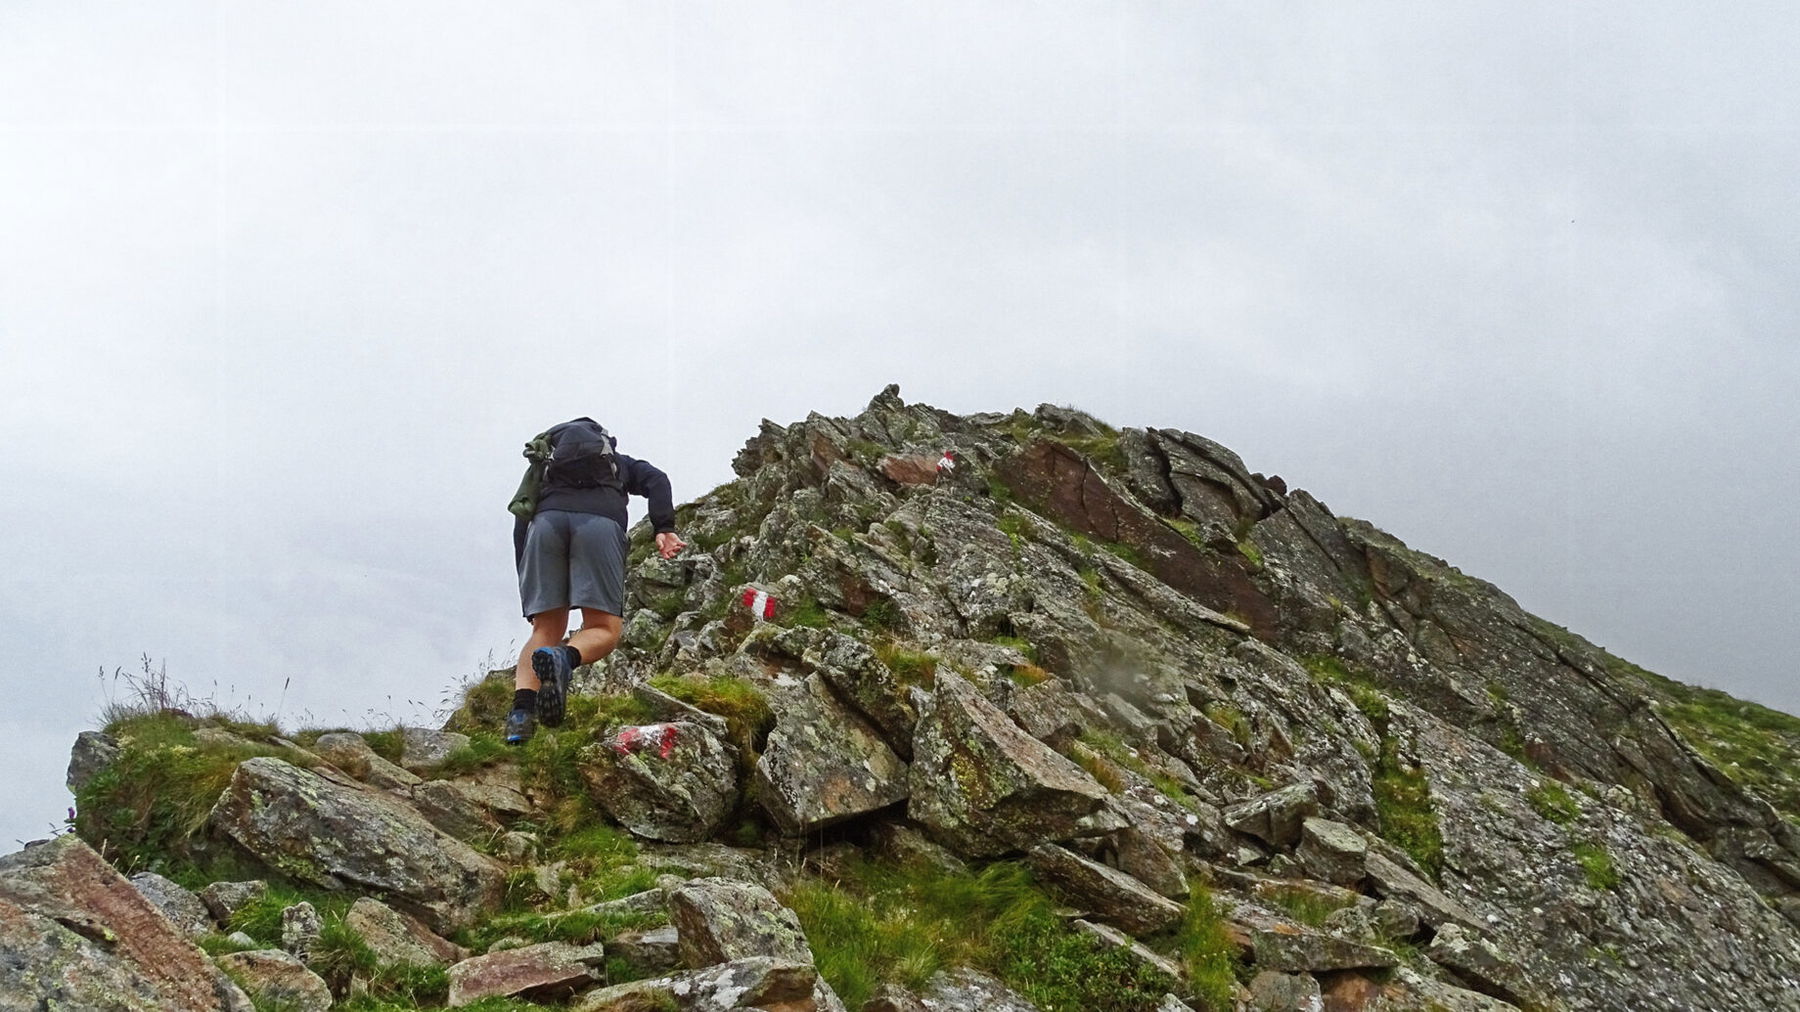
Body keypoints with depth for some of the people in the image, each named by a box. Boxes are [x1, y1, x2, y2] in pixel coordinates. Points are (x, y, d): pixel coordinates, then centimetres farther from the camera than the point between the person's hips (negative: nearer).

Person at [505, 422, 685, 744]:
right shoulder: (621, 463, 39)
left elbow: (522, 513, 23)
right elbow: (656, 480, 16)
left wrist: (524, 578, 18)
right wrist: (664, 529, 4)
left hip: (546, 522, 2)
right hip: (600, 523, -2)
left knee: (545, 631, 6)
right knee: (604, 630, 1)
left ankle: (521, 709, -20)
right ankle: (562, 658, -35)